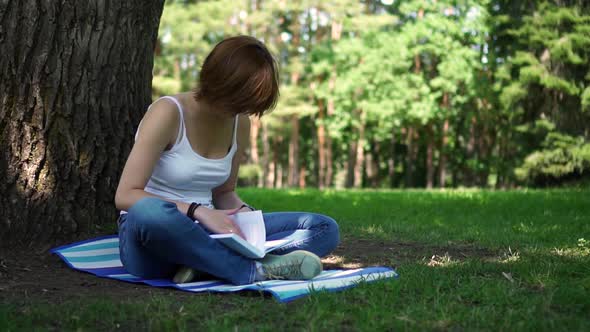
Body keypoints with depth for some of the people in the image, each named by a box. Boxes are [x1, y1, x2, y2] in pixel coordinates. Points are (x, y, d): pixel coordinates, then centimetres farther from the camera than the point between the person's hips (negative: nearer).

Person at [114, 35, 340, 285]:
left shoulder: (239, 123, 6)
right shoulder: (168, 112, -13)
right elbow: (125, 195, -18)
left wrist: (242, 212, -6)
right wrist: (198, 211, -28)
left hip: (199, 236, 6)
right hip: (151, 233, -6)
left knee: (324, 228, -9)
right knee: (149, 212, -44)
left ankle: (206, 263, -27)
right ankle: (253, 271, -31)